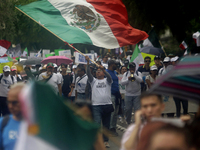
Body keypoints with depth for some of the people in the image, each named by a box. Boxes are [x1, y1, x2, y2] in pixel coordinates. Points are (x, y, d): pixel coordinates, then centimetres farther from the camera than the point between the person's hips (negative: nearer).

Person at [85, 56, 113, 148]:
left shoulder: (107, 81, 10)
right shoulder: (93, 81, 13)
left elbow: (109, 76, -12)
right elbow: (89, 74, -3)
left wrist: (103, 69, -31)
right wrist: (87, 63, -16)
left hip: (107, 105, 1)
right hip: (96, 106, -1)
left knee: (106, 125, 8)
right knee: (97, 123, -13)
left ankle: (106, 141, 15)